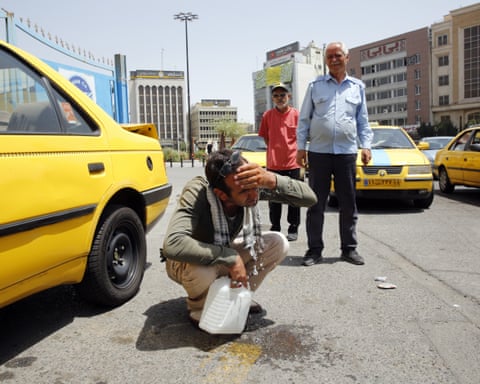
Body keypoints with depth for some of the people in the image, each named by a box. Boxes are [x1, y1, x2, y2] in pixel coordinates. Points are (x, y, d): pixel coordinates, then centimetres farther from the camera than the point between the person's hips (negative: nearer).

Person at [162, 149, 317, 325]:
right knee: (201, 269, -39)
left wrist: (272, 180, -44)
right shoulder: (196, 193, -37)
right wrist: (230, 258, -42)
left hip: (225, 257, 4)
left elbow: (310, 197, -25)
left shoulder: (254, 182, -25)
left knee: (279, 243, -14)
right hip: (193, 261, -4)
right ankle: (198, 306, -1)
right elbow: (172, 245, -50)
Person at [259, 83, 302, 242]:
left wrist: (298, 153, 3)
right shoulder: (267, 115, 2)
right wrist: (274, 150, 8)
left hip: (292, 163, -1)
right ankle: (275, 229, 22)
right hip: (273, 163, 2)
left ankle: (293, 229, 19)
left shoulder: (296, 114, -3)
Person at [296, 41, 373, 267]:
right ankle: (314, 249, 10)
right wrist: (301, 147, 0)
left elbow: (363, 121, 13)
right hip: (319, 152, -1)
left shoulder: (357, 87, 13)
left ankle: (349, 248, 17)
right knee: (316, 204, 2)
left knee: (348, 204, 6)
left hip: (347, 153, 2)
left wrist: (366, 145, 2)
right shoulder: (315, 86, 8)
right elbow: (304, 119, 7)